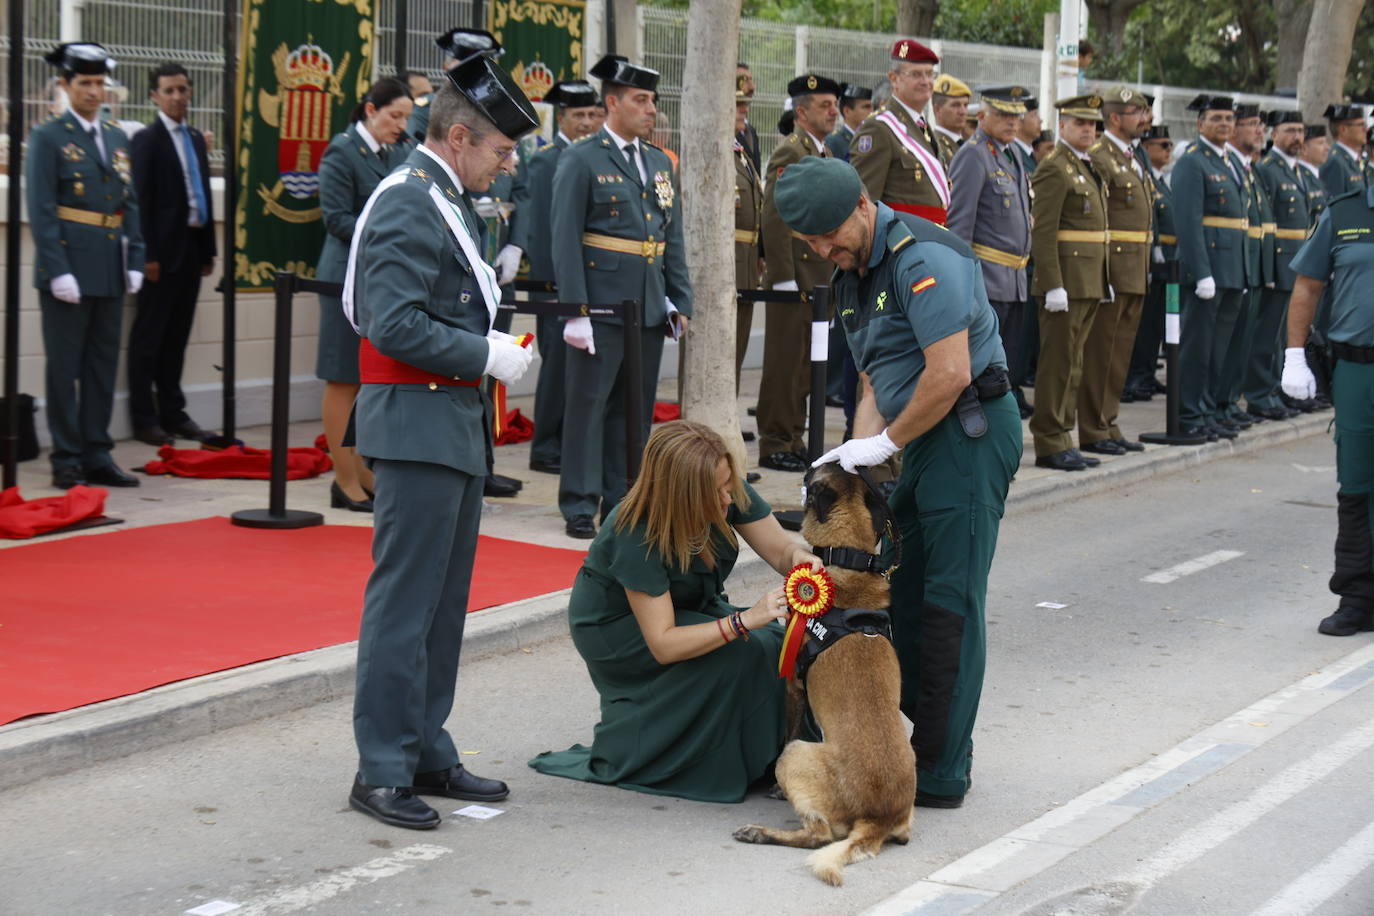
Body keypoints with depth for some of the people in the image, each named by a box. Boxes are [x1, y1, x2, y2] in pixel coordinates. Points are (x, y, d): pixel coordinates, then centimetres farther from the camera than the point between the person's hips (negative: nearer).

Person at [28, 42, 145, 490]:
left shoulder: (118, 139, 14)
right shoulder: (48, 138, -4)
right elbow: (41, 211, -10)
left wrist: (135, 262, 4)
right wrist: (58, 271, -16)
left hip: (110, 272, 6)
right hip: (68, 270, -6)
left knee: (104, 365, 9)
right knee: (65, 367, 0)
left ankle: (97, 456, 17)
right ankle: (66, 462, 5)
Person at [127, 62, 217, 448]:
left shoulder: (196, 139, 15)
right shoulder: (145, 140, -6)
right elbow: (141, 201, -11)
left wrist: (209, 249, 13)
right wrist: (148, 255, -16)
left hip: (192, 247, 7)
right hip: (162, 250, -7)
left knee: (177, 336, 12)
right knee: (149, 336, 0)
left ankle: (173, 413, 18)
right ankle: (145, 418, 5)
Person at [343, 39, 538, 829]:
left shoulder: (450, 201, 16)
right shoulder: (407, 206, -15)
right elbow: (396, 325, -23)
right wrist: (487, 356, -17)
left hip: (457, 423, 10)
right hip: (416, 419, -10)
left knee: (445, 601, 14)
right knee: (405, 601, -6)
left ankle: (428, 754, 23)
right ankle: (383, 771, 1)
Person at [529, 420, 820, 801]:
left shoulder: (730, 492, -20)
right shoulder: (636, 536, -35)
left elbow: (779, 548, -8)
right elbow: (663, 644, -35)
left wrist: (798, 556, -34)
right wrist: (744, 620, -46)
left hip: (691, 609, 7)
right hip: (616, 626, -6)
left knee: (782, 643, -19)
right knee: (741, 653, -29)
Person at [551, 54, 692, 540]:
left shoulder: (660, 162, 14)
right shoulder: (581, 160, -5)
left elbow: (673, 238, 17)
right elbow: (565, 240, -9)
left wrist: (679, 301, 10)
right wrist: (574, 311, -15)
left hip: (650, 308, 6)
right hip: (602, 306, -6)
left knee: (636, 407, 10)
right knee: (588, 404, -1)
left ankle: (623, 500, 19)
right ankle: (579, 505, 5)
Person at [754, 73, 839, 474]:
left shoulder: (825, 154, 17)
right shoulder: (789, 153, -12)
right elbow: (774, 219, -18)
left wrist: (833, 273, 18)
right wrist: (784, 278, -20)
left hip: (818, 279, 9)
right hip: (795, 276, -9)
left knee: (805, 365, 13)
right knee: (785, 363, -4)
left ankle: (794, 438, 20)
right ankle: (775, 445, 2)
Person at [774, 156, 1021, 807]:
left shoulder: (922, 257, -16)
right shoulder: (852, 277, 15)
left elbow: (950, 374, -23)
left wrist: (886, 442, -13)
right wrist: (858, 453, -1)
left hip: (971, 430, -10)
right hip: (926, 439, 10)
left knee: (949, 601, -8)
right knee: (902, 593, 12)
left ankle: (942, 775, -3)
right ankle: (928, 739, 22)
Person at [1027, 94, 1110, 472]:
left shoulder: (1089, 168, 18)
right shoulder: (1054, 169, -11)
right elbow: (1043, 232, -18)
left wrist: (1104, 280, 19)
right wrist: (1053, 285, -23)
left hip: (1089, 282, 9)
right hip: (1066, 281, -9)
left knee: (1072, 363, 12)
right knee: (1059, 362, -5)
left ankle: (1063, 438, 18)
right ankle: (1050, 444, -1)